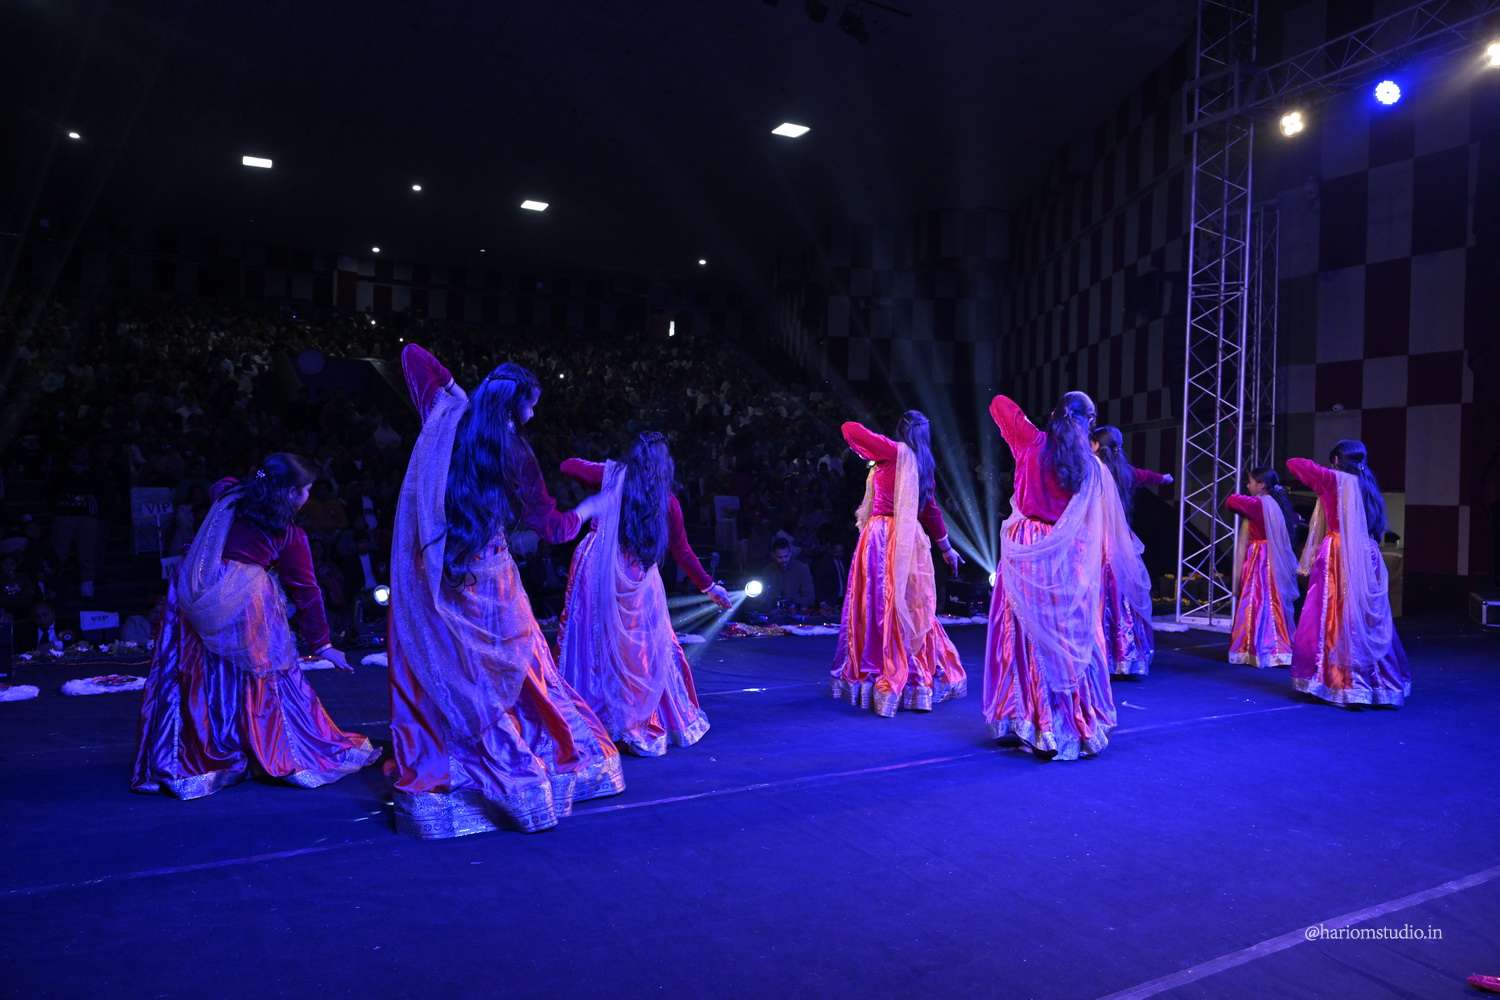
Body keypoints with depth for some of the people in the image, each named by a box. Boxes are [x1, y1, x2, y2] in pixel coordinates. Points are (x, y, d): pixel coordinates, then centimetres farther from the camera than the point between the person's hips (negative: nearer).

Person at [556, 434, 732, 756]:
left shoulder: (613, 475, 2)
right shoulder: (668, 501, 4)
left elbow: (567, 466, 9)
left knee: (592, 643, 6)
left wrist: (602, 470, 25)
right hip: (637, 579, 0)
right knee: (640, 650, 11)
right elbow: (683, 552, 8)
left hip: (598, 571, 0)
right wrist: (708, 586, 19)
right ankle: (638, 727, 20)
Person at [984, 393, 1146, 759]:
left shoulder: (1032, 444, -1)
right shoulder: (1094, 467, 3)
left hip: (1026, 553, 0)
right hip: (1069, 560, 0)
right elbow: (1111, 528, 7)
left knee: (1025, 636, 6)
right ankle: (1077, 726, 13)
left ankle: (1025, 722, 12)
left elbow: (999, 404, 12)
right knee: (1072, 642, 7)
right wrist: (1128, 575, 16)